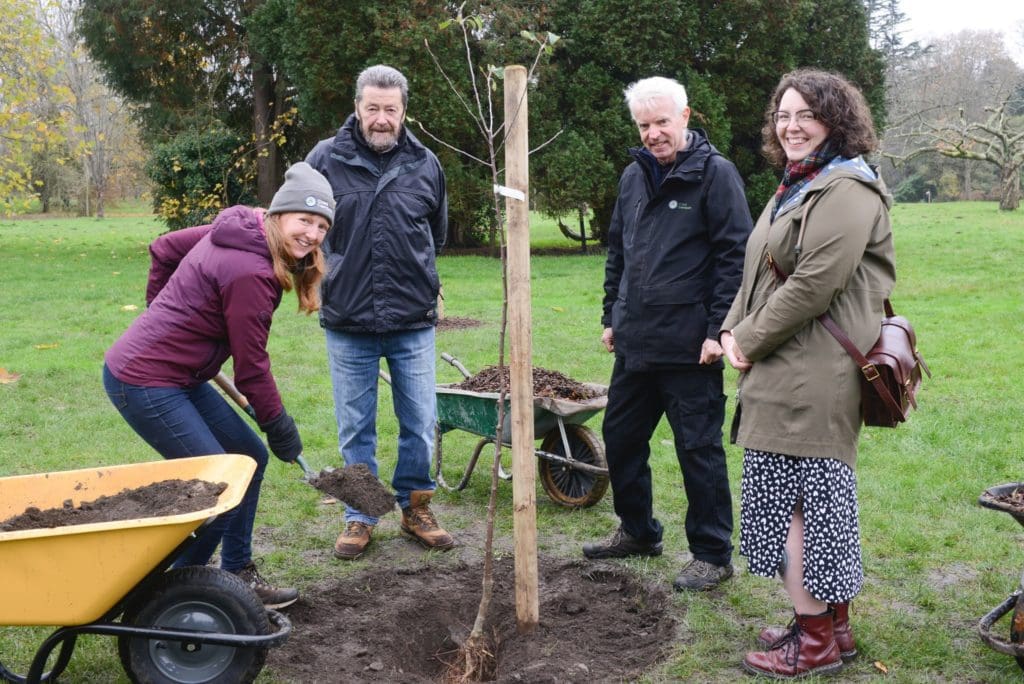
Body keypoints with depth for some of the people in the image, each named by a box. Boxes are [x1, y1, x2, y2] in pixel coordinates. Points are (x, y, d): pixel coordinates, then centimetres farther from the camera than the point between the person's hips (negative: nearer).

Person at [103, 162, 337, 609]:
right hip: (145, 383, -10)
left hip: (174, 376, 10)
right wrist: (279, 426, -4)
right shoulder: (250, 272, -24)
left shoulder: (238, 231, 3)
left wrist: (166, 312, 24)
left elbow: (164, 248, 16)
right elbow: (251, 364, -16)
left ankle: (238, 575, 23)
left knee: (249, 456, 13)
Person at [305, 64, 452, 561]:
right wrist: (331, 272, 5)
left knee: (420, 425, 8)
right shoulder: (325, 159, -4)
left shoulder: (425, 165, 3)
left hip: (414, 322, 1)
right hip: (347, 325, -1)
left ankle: (416, 508, 27)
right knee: (355, 430, 10)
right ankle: (360, 518, 24)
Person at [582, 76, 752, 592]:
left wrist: (719, 328, -16)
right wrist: (611, 315, 16)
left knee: (699, 449, 1)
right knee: (621, 437, 16)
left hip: (689, 345, -7)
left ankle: (712, 554, 16)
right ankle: (638, 531, 34)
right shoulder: (633, 177, 13)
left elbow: (735, 254, -11)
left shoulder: (714, 173, -8)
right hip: (634, 340, 8)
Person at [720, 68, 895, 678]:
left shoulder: (847, 190, -13)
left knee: (793, 503, -4)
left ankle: (816, 641, 9)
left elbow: (815, 284, -22)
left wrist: (750, 340, -13)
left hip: (812, 376, -10)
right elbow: (760, 273, 22)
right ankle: (834, 625, 27)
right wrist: (735, 330, 5)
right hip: (783, 372, 10)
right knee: (812, 498, 15)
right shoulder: (795, 188, 20)